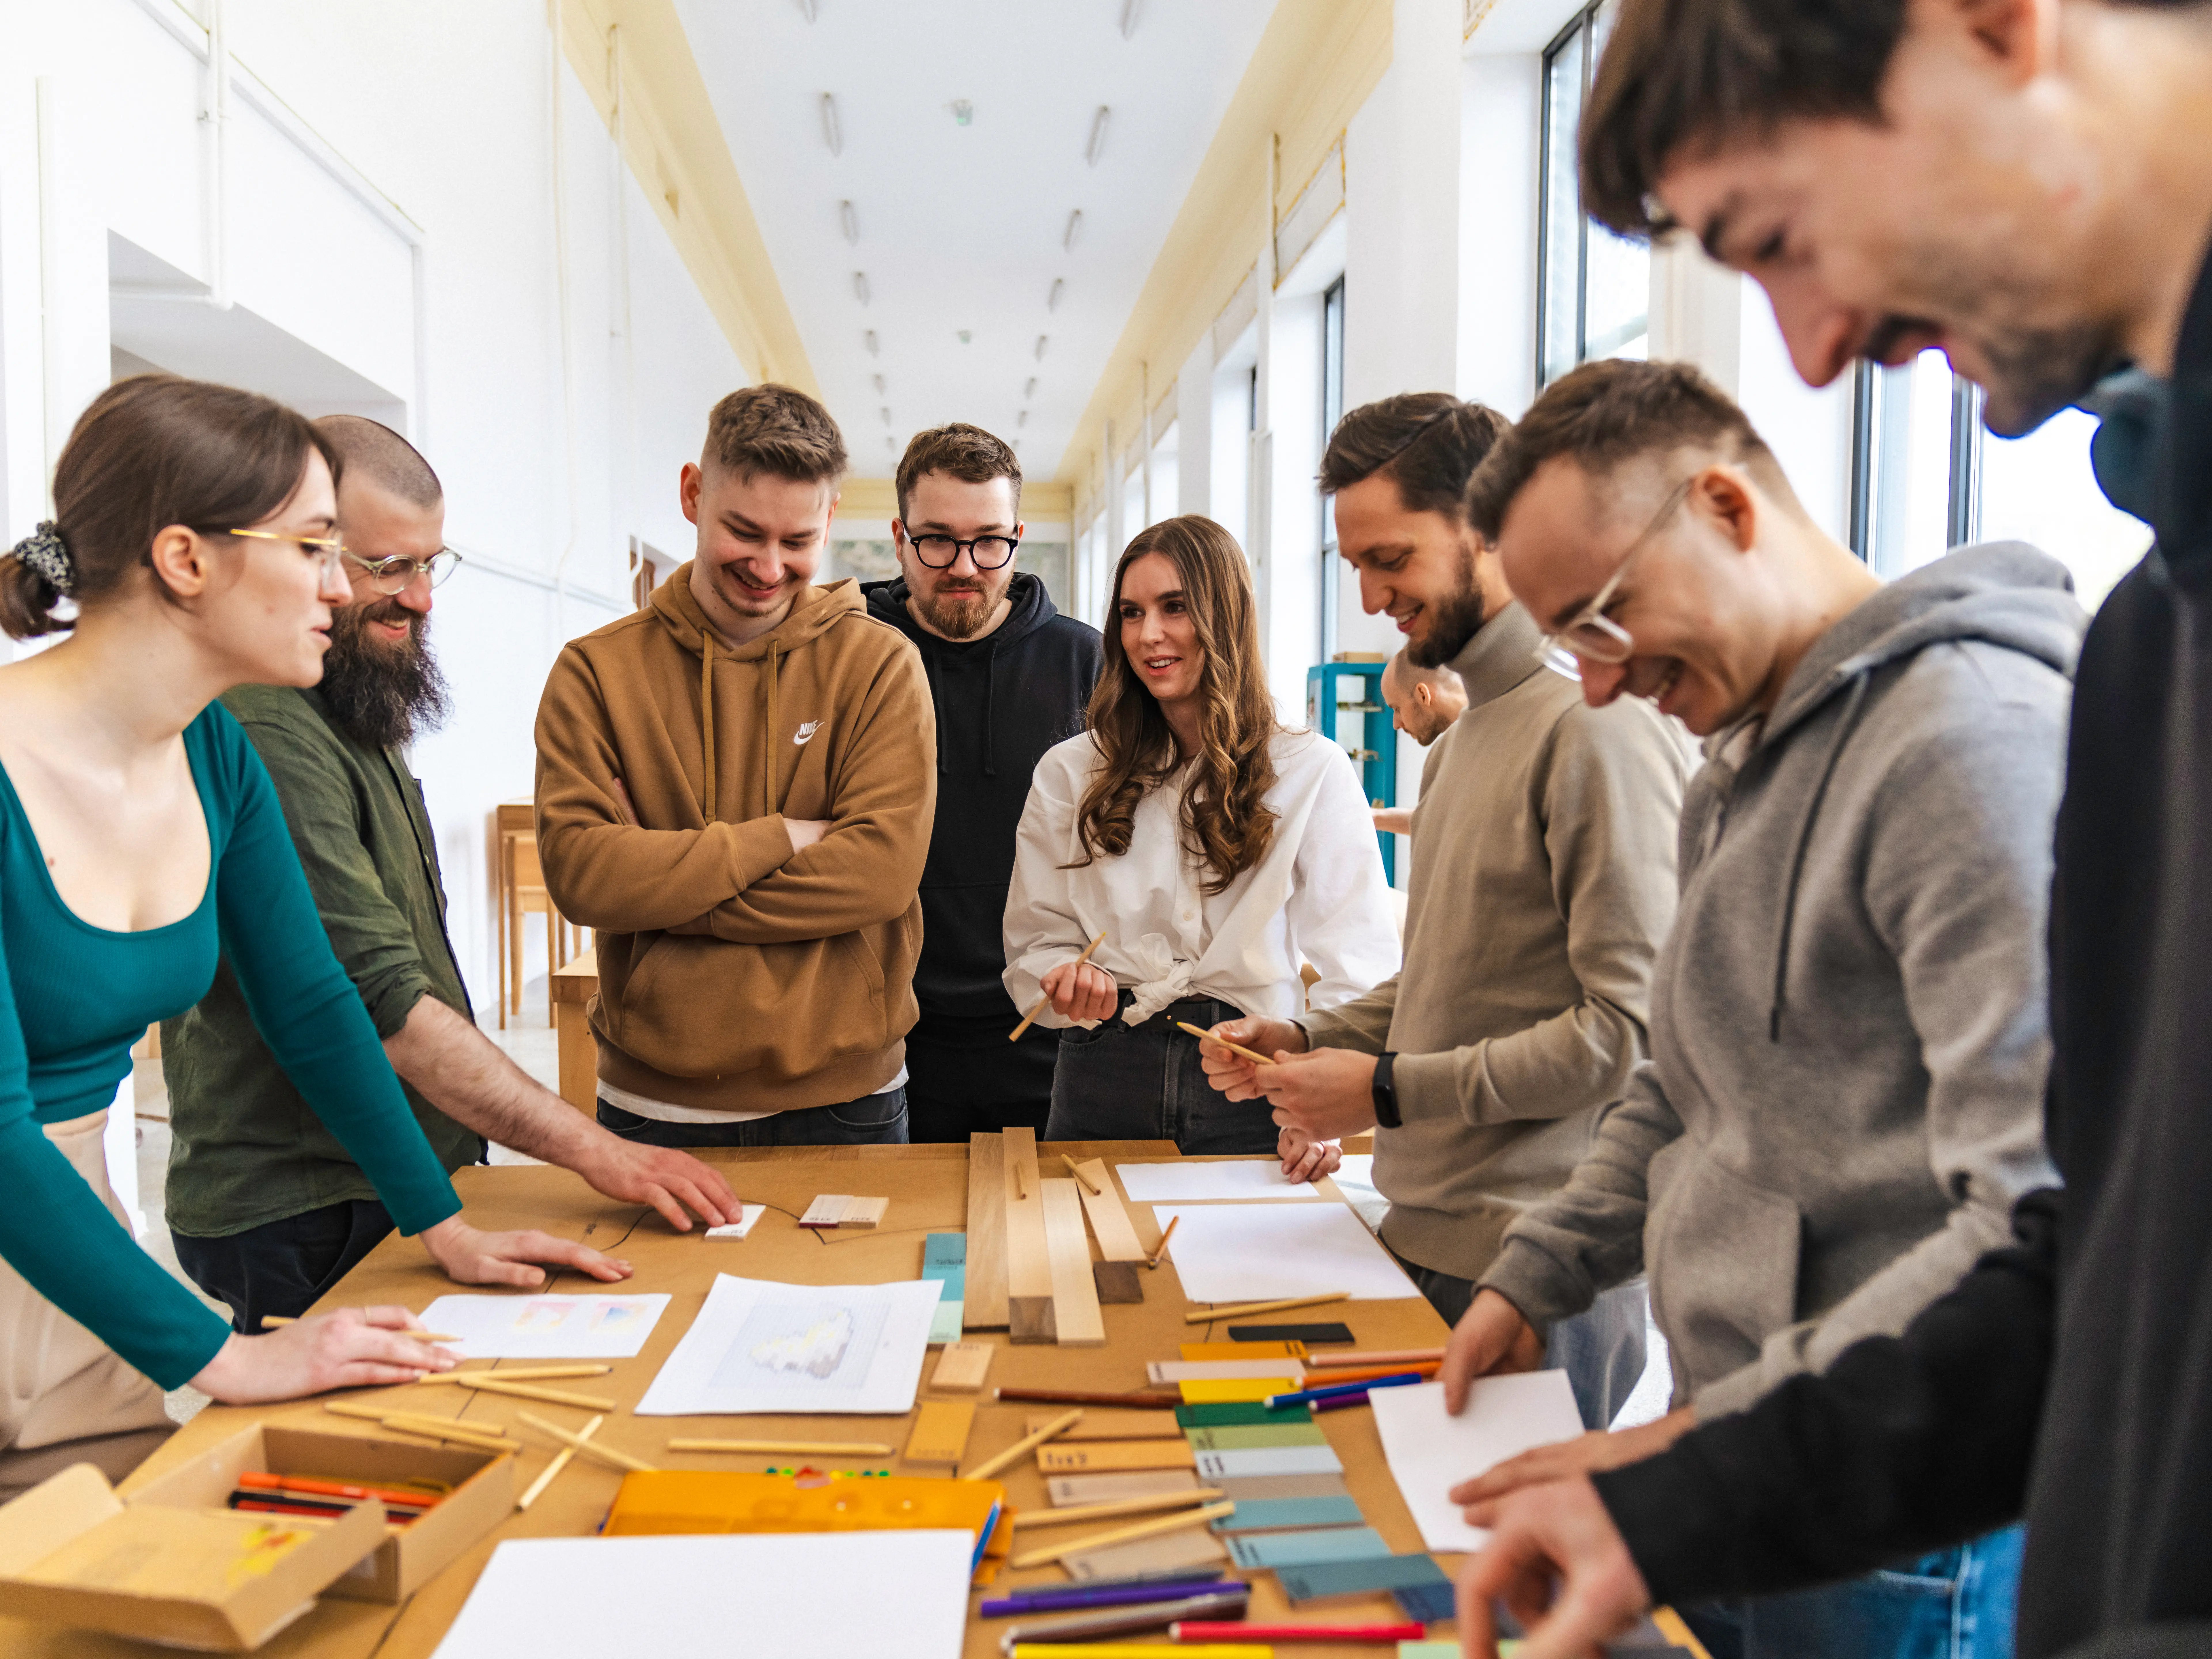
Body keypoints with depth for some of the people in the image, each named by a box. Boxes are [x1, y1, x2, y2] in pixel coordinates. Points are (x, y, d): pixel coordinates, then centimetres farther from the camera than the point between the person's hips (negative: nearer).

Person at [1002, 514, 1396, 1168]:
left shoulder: (1313, 772, -2)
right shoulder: (1069, 773, 7)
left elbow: (1357, 963, -6)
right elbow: (1036, 937, 8)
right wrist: (1070, 983, -14)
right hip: (1105, 1080, 2)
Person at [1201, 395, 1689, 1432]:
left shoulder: (1600, 729, -17)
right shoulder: (1466, 733, 15)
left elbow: (1631, 1029, -21)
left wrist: (1391, 1093, -16)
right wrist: (1310, 1039, 8)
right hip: (1426, 1242, 9)